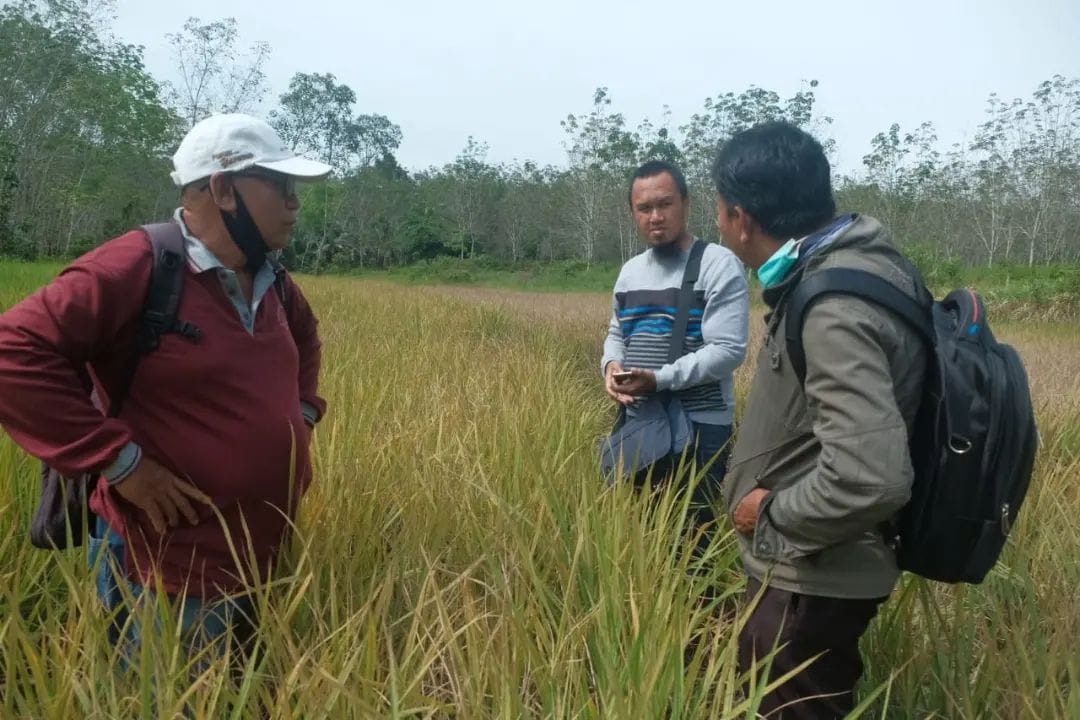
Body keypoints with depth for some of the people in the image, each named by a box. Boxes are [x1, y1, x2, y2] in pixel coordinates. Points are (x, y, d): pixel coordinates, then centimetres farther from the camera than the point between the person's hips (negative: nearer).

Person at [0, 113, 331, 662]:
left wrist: (303, 411, 13)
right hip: (167, 575, -8)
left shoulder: (270, 279, 6)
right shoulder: (134, 268, -20)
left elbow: (305, 334, 27)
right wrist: (119, 462, -25)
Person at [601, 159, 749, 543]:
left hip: (700, 428, -6)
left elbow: (728, 350, -17)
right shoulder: (630, 270, 12)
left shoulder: (719, 265, -10)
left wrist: (658, 379, -23)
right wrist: (612, 366, -2)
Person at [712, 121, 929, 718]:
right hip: (809, 568, 9)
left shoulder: (834, 309, -29)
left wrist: (772, 513, -20)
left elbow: (871, 479, -38)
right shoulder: (859, 262, 1)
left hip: (813, 579, -9)